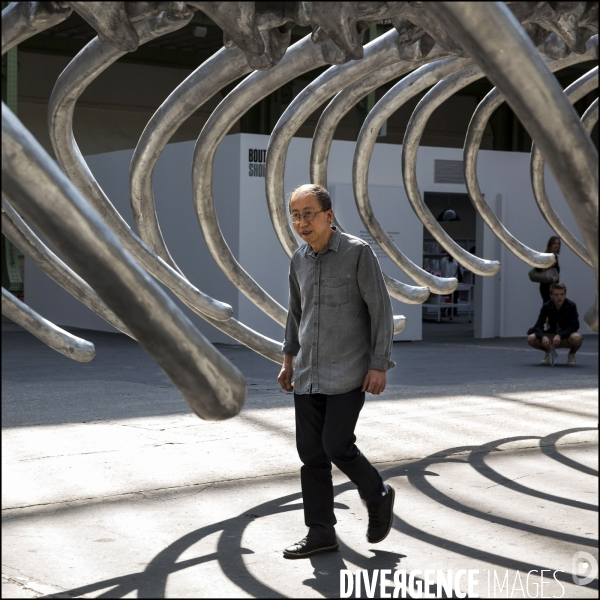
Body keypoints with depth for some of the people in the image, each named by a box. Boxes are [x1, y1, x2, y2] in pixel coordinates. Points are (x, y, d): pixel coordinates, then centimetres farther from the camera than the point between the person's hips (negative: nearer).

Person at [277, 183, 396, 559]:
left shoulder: (358, 252, -10)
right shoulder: (300, 260, 9)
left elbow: (381, 310, -10)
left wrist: (379, 365, -15)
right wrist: (289, 359, 20)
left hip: (349, 373, -6)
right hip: (308, 374, 6)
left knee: (337, 446, -11)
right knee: (311, 452, 4)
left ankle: (378, 497, 16)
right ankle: (321, 532, 13)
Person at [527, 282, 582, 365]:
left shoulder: (571, 306, -16)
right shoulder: (546, 307, -10)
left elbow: (574, 326, -21)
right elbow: (538, 326, -14)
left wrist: (560, 336, -35)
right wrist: (543, 336, -36)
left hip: (566, 337, -2)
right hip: (551, 337, 2)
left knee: (577, 338, -38)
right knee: (531, 339, -23)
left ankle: (571, 355, 0)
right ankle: (549, 353, 10)